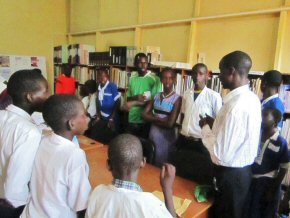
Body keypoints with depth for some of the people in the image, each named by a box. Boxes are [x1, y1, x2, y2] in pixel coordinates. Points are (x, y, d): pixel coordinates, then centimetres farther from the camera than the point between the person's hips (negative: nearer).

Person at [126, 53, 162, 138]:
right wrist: (136, 97, -15)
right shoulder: (132, 78, 6)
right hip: (132, 119, 4)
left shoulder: (155, 79, -8)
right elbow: (128, 99, 7)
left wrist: (134, 103, -14)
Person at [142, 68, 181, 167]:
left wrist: (153, 118, -7)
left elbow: (170, 123, -19)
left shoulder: (177, 99, -12)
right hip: (153, 135, 5)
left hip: (167, 137, -4)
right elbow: (144, 114, -1)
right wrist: (160, 118, -14)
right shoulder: (156, 96, 4)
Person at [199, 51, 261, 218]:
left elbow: (221, 153, -26)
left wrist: (205, 127, -13)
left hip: (229, 174, -8)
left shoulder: (235, 106, -29)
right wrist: (215, 125, 5)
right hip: (244, 169, 8)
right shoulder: (252, 98, 0)